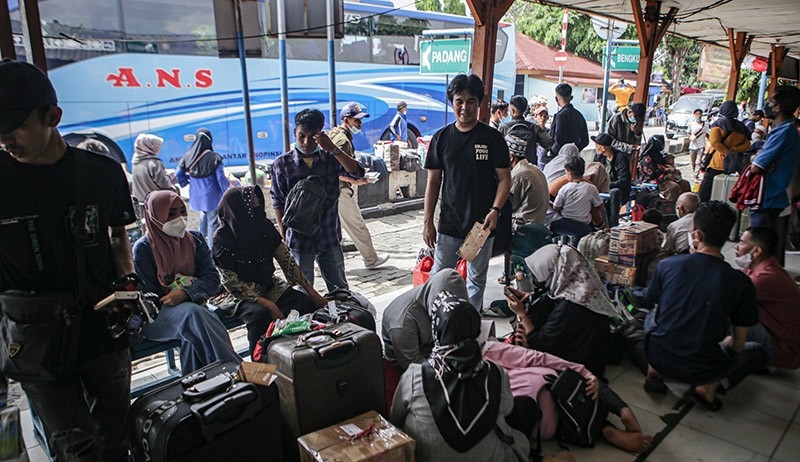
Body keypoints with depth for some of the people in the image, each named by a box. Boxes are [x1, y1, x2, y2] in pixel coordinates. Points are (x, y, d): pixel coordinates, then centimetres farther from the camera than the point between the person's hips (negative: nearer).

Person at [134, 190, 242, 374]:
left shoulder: (195, 240, 9)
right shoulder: (143, 248, -1)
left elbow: (212, 278, -2)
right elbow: (149, 295, -4)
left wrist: (185, 293, -20)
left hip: (193, 304, 3)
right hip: (158, 316, -2)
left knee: (194, 333, -34)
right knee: (192, 313, -35)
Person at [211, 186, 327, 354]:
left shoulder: (263, 226, -3)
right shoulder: (222, 239, -17)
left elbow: (286, 260, 1)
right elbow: (231, 283, -17)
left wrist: (310, 290, -4)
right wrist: (267, 304, -25)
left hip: (268, 286, 5)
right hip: (237, 295, -5)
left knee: (306, 304, -16)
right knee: (260, 313, -35)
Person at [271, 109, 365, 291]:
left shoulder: (331, 159, 1)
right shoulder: (282, 163, -2)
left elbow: (357, 173, -14)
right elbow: (278, 202, 2)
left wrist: (333, 149, -23)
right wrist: (283, 235, -2)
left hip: (330, 237, 2)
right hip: (298, 238, -1)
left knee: (340, 289, 14)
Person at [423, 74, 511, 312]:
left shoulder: (492, 138, -3)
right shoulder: (441, 138, 2)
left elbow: (505, 179, -1)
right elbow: (433, 181, 4)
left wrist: (495, 210, -17)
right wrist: (428, 222, 1)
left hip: (482, 223, -1)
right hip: (449, 223, 1)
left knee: (477, 279, 13)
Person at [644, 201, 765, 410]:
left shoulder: (666, 265, -9)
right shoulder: (741, 283, -11)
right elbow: (738, 345, -1)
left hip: (658, 357, 1)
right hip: (701, 370, -1)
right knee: (757, 351, 27)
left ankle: (654, 373, 13)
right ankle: (708, 387, 4)